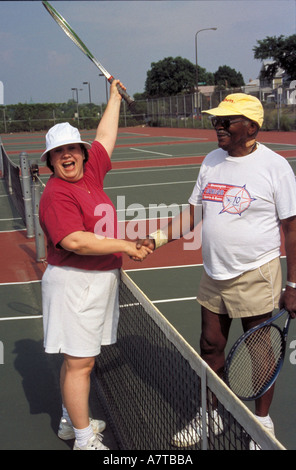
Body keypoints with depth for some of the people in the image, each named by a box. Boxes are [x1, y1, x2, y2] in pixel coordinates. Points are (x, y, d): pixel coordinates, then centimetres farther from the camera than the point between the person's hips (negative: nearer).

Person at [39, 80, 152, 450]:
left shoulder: (90, 173, 8)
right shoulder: (56, 194, -16)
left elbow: (104, 137, 23)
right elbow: (74, 241, -26)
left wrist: (115, 97, 32)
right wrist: (125, 246, -20)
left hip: (98, 280, 9)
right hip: (74, 284, -9)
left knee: (78, 359, 19)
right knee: (78, 362, -2)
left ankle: (70, 421, 34)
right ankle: (84, 439, 10)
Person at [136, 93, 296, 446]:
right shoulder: (211, 161, 6)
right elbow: (192, 213, 10)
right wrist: (156, 239, -5)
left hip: (255, 276, -5)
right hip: (214, 275, 6)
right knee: (211, 348, 15)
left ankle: (263, 421, 31)